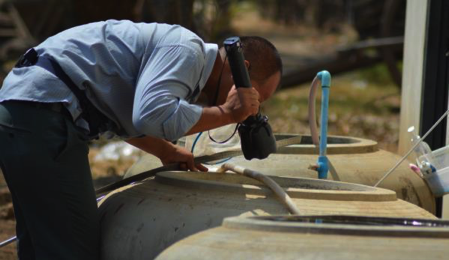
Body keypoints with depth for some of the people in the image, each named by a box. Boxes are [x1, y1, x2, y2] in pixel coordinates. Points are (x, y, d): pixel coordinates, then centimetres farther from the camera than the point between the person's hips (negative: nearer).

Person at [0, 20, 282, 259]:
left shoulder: (174, 47, 18)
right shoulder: (187, 50, -12)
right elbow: (153, 116, -29)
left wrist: (166, 151, 25)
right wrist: (227, 113, -17)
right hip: (42, 114, -11)